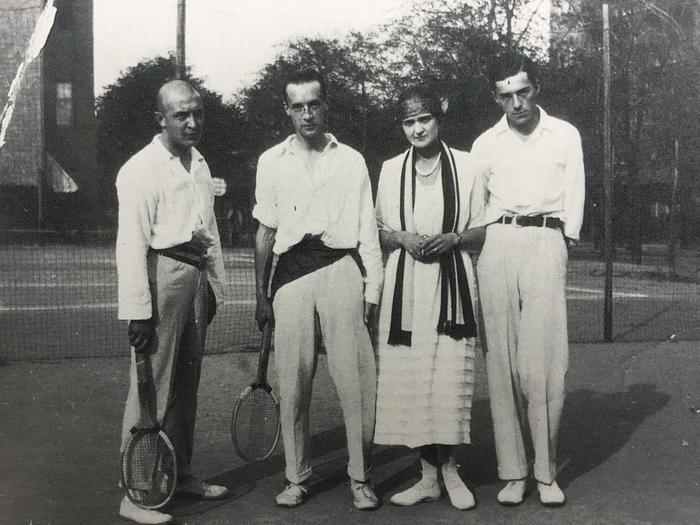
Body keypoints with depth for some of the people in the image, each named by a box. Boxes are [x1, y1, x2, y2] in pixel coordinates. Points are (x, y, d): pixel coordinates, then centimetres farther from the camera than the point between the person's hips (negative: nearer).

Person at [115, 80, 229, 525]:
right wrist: (138, 311, -19)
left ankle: (181, 474, 28)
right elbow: (131, 245, -15)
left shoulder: (200, 164, 14)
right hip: (162, 276, -8)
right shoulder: (141, 169, -10)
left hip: (196, 277, 8)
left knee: (187, 385, 15)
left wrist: (215, 285, 17)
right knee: (152, 389, -4)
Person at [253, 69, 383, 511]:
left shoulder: (351, 161, 10)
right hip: (291, 271, 1)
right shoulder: (272, 162, 12)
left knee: (356, 379, -4)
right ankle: (297, 477, 16)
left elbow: (368, 230, 9)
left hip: (341, 266, -1)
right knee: (294, 379, 3)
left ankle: (360, 478, 9)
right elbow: (265, 232, 14)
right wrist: (261, 294, 11)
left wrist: (373, 288, 1)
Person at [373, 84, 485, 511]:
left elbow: (486, 229, 7)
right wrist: (403, 238, -4)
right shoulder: (391, 170, 12)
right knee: (409, 376, 0)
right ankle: (429, 474, 13)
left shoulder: (467, 165, 4)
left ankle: (449, 467, 14)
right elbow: (379, 231, 16)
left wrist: (453, 238, -11)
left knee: (451, 373, -6)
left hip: (453, 281, -2)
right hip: (406, 283, 2)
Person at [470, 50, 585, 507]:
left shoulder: (565, 135, 11)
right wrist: (480, 244, 3)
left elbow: (574, 201, 9)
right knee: (502, 360, -2)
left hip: (546, 243, -1)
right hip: (497, 245, 2)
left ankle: (546, 471, 2)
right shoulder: (486, 144, 14)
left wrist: (563, 244, 1)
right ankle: (512, 471, 4)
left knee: (545, 361, -7)